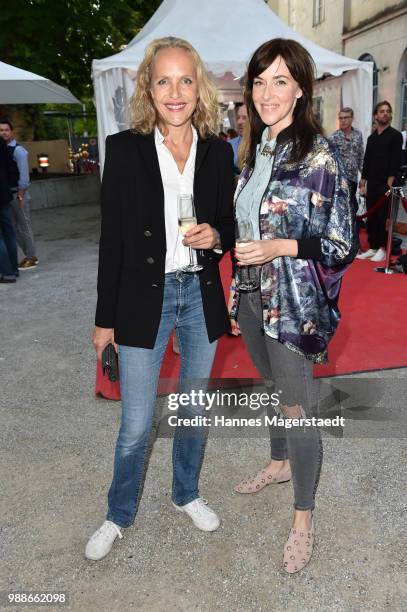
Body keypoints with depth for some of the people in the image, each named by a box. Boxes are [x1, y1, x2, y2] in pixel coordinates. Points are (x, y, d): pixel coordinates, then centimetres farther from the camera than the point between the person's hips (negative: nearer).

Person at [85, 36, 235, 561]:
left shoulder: (217, 152, 3)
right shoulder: (124, 148, -5)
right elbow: (112, 237, -4)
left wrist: (215, 236, -13)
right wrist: (105, 318, -4)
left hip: (201, 295, 3)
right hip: (144, 297, -3)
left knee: (194, 409, 19)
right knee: (136, 425, 5)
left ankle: (186, 493, 44)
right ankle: (119, 515, 33)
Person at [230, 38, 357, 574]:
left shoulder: (318, 156, -14)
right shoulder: (255, 149, 8)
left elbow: (342, 244, -12)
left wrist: (279, 248, -25)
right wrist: (237, 294, 15)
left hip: (293, 303, -7)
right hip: (253, 295, 7)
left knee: (297, 408, 3)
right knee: (272, 389, 23)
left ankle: (304, 518, 22)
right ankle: (281, 463, 47)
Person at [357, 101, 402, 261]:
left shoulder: (395, 135, -2)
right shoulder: (371, 137, 15)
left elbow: (396, 161, -10)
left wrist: (389, 184, -18)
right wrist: (363, 184, 10)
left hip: (386, 184, -5)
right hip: (371, 184, 6)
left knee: (384, 218, -4)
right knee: (371, 218, 7)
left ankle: (383, 249, 3)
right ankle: (373, 247, 15)